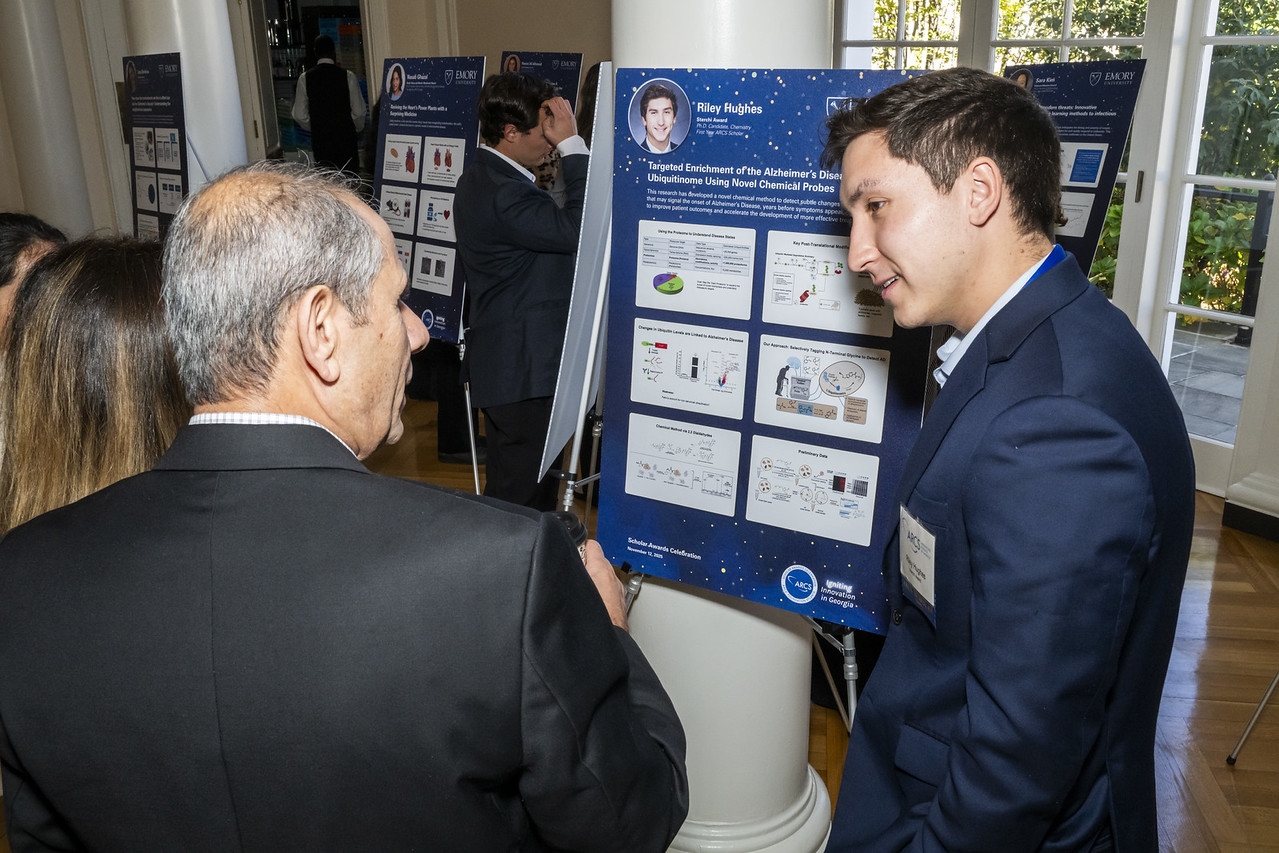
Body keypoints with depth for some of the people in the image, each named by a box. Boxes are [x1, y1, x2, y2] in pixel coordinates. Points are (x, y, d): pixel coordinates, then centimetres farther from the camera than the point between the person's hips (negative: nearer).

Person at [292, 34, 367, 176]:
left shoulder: (305, 78, -1)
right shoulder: (348, 76, -6)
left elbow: (299, 115, 1)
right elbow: (359, 112, -5)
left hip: (319, 138, 2)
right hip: (346, 137, -2)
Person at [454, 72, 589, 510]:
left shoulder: (482, 177, 13)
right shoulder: (502, 193, -22)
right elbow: (579, 228, -27)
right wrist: (572, 143, -22)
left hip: (500, 364, 11)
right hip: (525, 370, -11)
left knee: (507, 489, 22)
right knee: (526, 501, -1)